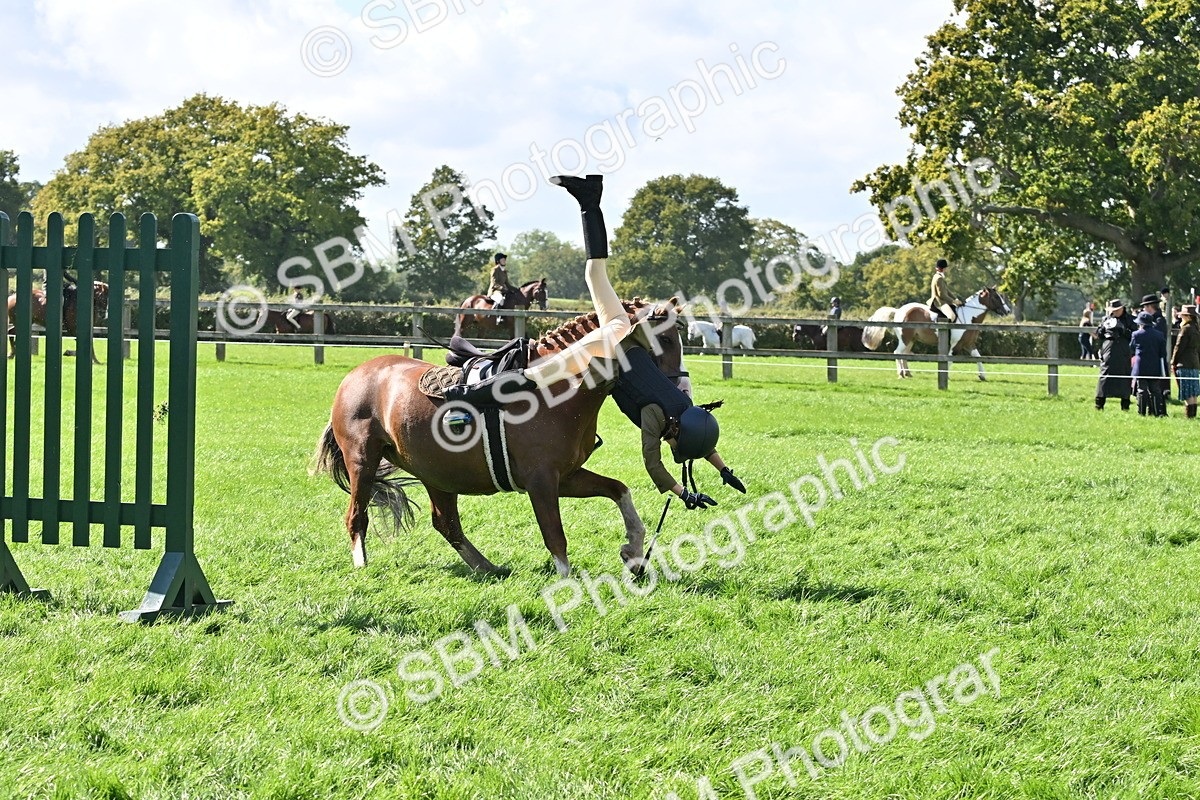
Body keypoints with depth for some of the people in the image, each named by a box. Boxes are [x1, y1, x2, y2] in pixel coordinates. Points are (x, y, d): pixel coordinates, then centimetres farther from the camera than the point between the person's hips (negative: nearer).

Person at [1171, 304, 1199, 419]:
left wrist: (1173, 362, -3)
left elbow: (1179, 346, -11)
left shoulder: (1186, 328, -12)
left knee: (1188, 394, -8)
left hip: (1185, 364, -9)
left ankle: (1189, 416, -9)